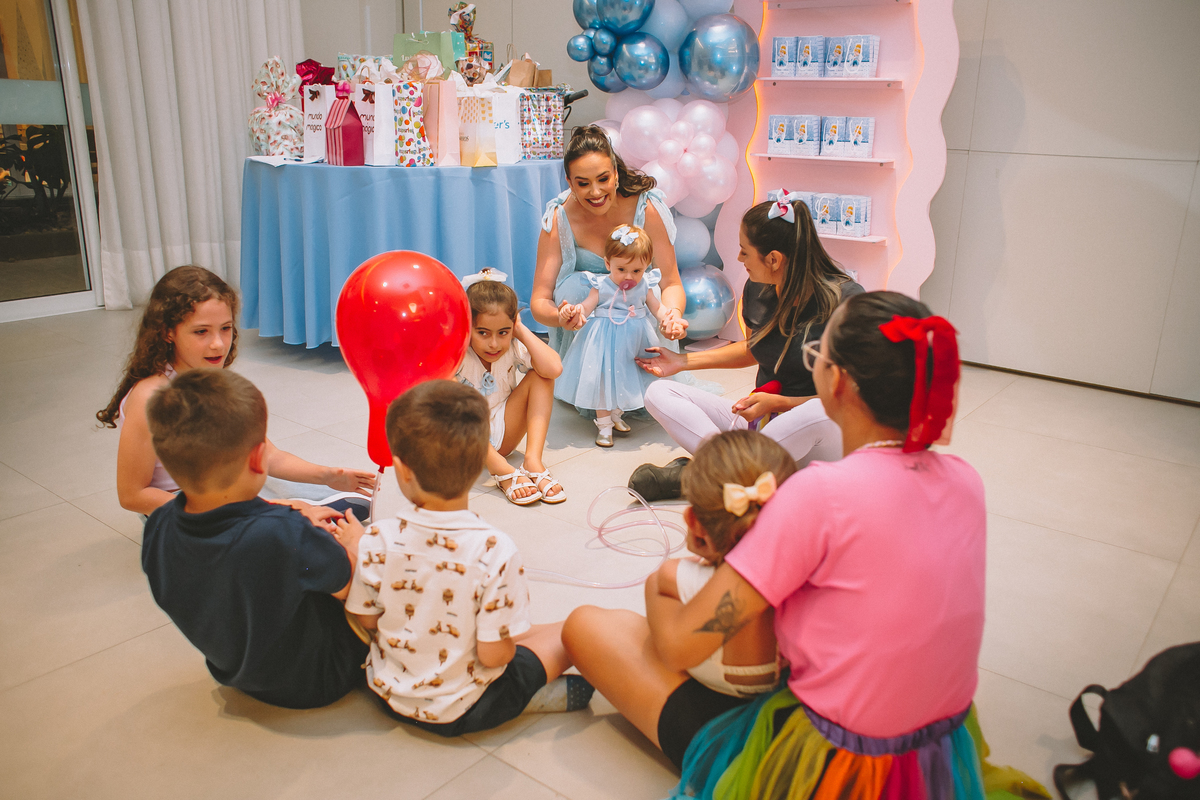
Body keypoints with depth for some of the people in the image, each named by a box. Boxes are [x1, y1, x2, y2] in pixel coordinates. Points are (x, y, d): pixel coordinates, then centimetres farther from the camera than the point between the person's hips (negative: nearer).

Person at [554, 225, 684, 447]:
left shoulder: (644, 286, -3)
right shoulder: (601, 286, -12)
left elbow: (657, 307, 4)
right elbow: (586, 307, -15)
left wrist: (668, 319, -15)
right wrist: (575, 310, -37)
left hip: (634, 340, 3)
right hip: (606, 340, -3)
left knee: (627, 377, 13)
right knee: (603, 379, 1)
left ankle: (616, 414, 36)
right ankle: (604, 425, 14)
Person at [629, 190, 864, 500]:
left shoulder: (845, 301, -17)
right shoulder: (757, 289, 1)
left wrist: (777, 403, -24)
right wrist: (684, 361, 19)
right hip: (761, 419, 6)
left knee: (817, 415, -42)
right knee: (659, 393, -7)